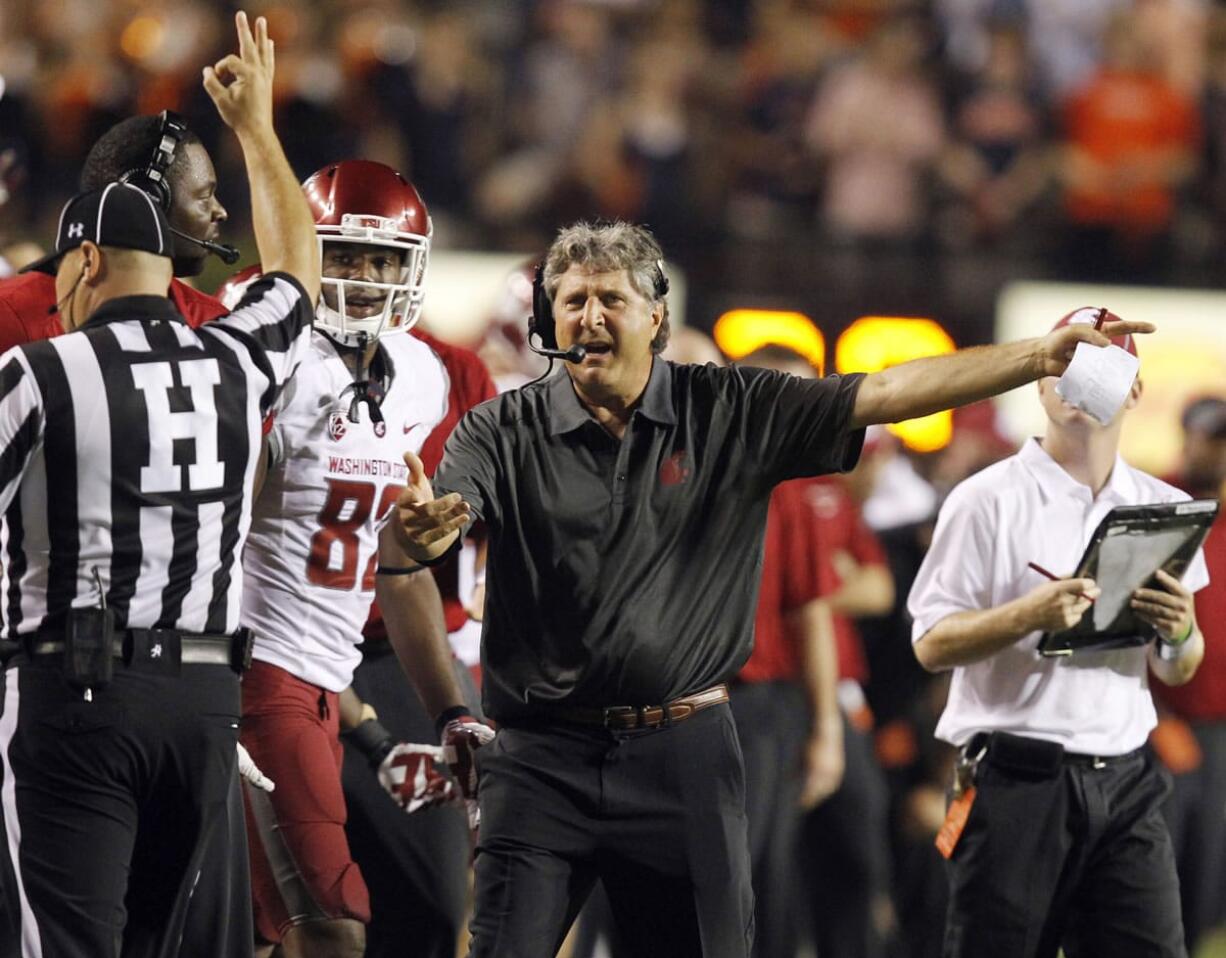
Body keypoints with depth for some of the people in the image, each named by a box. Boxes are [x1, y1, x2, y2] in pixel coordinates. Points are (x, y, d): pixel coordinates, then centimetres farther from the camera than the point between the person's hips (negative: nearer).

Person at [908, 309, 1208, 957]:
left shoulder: (1164, 509, 13)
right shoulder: (986, 501, 0)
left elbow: (1177, 672, 16)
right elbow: (931, 644, -5)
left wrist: (1180, 632, -8)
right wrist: (1032, 614, -21)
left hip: (1125, 783, 4)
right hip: (1017, 779, -4)